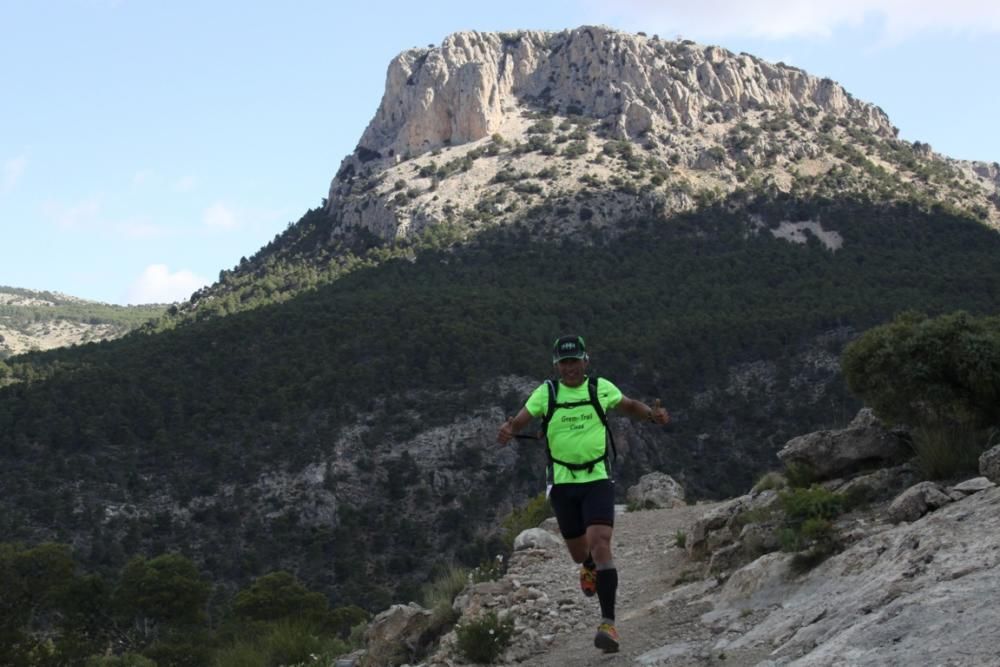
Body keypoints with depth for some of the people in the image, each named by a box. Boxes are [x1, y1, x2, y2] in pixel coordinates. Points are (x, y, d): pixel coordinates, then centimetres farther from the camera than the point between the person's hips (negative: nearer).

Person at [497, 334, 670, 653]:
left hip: (597, 479, -1)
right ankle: (589, 566, 55)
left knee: (600, 546, -18)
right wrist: (508, 430, -32)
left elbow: (630, 406, 14)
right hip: (562, 482, 2)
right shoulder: (546, 393, -3)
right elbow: (520, 420, -9)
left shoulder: (602, 388, -1)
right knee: (578, 552, 15)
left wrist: (653, 414, -6)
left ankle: (608, 622, -17)